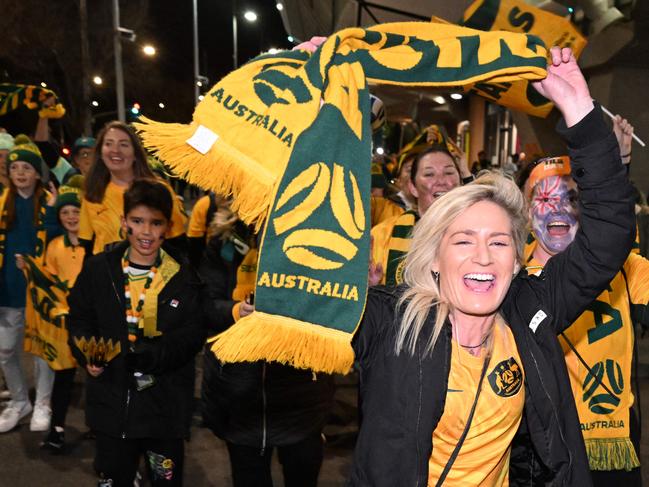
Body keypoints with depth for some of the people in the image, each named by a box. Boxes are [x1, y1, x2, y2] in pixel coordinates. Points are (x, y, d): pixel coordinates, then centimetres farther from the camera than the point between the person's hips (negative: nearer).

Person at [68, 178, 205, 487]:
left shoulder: (184, 277, -7)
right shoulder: (98, 269, -1)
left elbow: (193, 334, -10)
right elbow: (80, 319, 6)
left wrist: (153, 354, -25)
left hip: (165, 404, -1)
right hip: (111, 401, 2)